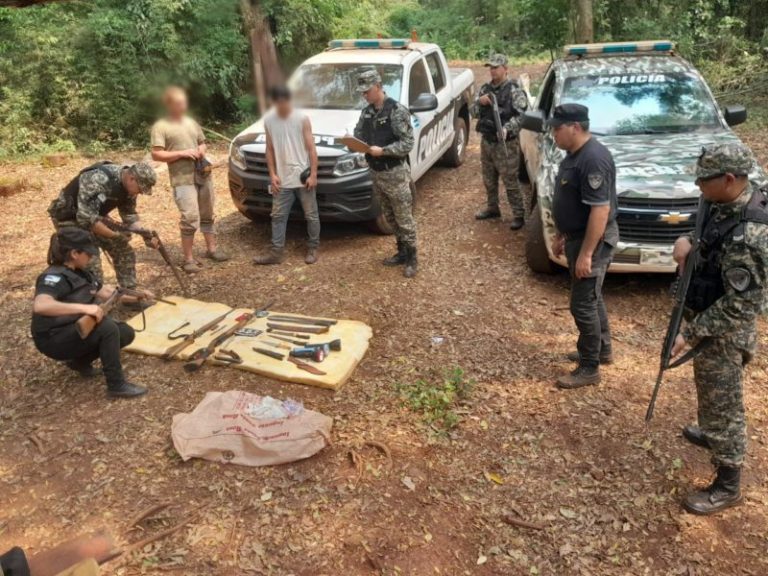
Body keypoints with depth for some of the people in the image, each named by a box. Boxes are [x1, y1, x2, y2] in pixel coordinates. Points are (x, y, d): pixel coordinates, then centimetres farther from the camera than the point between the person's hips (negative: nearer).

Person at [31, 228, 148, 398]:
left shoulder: (80, 273, 5)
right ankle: (116, 385, -21)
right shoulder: (54, 276, -23)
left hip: (75, 330, 9)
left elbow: (106, 292, 17)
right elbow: (40, 306, -43)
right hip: (54, 339, -9)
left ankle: (80, 362, 15)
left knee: (126, 333, -2)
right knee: (108, 327, -29)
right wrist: (84, 307, -47)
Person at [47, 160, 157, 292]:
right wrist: (115, 235, -31)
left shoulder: (128, 186, -10)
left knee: (124, 252, 3)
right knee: (91, 266, -16)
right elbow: (86, 218, -38)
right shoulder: (98, 180, -36)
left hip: (95, 215, 8)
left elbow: (129, 214, 2)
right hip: (70, 218, -7)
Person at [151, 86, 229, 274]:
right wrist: (182, 153, -17)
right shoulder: (161, 127, -4)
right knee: (190, 218, -14)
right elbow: (156, 155, -10)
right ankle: (188, 259, -5)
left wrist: (202, 150, 2)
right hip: (183, 179, -6)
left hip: (203, 175, 6)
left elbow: (202, 142, 26)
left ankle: (212, 249, 28)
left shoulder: (192, 122, 15)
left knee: (207, 215, 15)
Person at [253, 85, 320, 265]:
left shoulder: (302, 119, -7)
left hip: (303, 177, -3)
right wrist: (272, 174, 1)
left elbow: (311, 149, -7)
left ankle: (313, 249, 19)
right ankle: (276, 252, 11)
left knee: (311, 215, 5)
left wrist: (313, 174, -12)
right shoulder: (269, 121, 2)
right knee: (278, 216, 5)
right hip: (282, 179, 3)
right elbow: (270, 150, 8)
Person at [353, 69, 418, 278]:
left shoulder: (397, 111, -15)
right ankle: (402, 253, 29)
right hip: (375, 173, 7)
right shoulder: (366, 112, 8)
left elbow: (407, 144, -18)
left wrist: (382, 151, -26)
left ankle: (412, 259, 11)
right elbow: (358, 134, 17)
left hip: (395, 173, -7)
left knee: (404, 219, 1)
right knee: (390, 218, 16)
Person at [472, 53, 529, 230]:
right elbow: (474, 113, 11)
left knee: (510, 181, -5)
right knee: (489, 180, 17)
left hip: (506, 144, -6)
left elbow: (521, 116, -14)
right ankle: (492, 208, 34)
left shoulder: (514, 90, -9)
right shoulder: (485, 88, 10)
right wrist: (479, 102, -10)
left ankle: (518, 215, 3)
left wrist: (507, 129, -30)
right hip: (486, 141, 6)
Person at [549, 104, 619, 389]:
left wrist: (586, 253, -27)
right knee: (592, 297, 20)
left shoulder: (593, 159, -24)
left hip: (593, 240, -10)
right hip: (577, 236, 10)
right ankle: (603, 350, 36)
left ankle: (589, 368, 8)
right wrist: (561, 236, 21)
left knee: (583, 304, -3)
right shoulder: (575, 154, 8)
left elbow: (601, 209, -28)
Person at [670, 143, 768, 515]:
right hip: (710, 317, 9)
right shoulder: (729, 201, -5)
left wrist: (691, 333, -24)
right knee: (711, 394, 29)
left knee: (723, 404, 5)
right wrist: (688, 241, -6)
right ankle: (711, 435, 54)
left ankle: (727, 487, 22)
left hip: (724, 330, -9)